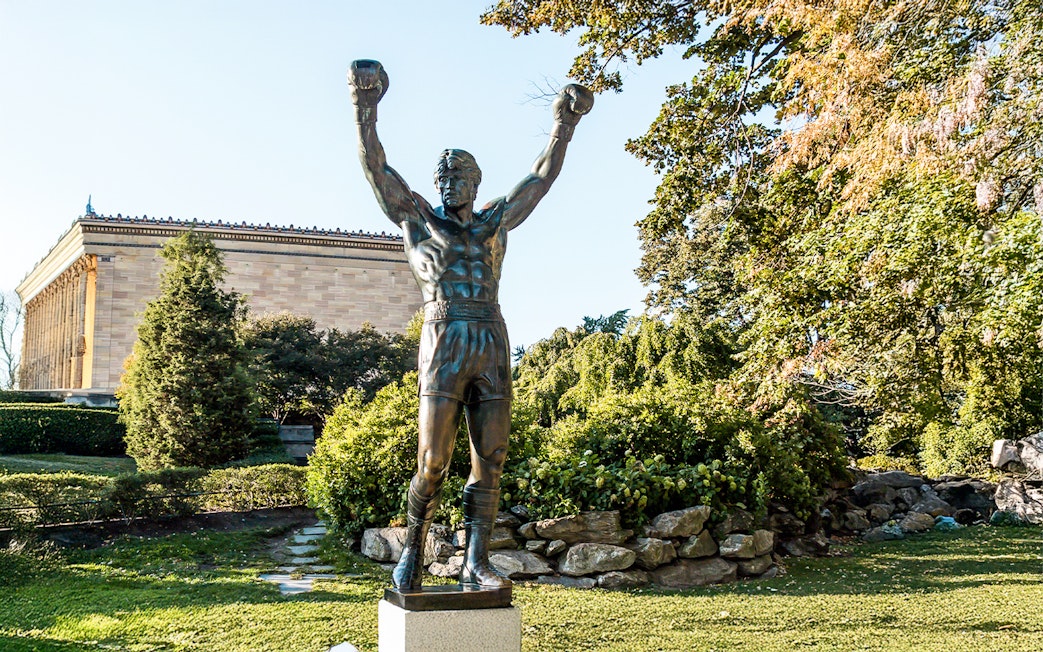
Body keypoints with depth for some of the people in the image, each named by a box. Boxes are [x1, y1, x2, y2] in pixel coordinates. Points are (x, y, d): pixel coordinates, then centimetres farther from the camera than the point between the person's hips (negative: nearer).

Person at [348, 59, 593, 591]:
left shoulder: (495, 221, 18)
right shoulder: (417, 218, 11)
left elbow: (543, 175, 19)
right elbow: (375, 167, 4)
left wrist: (564, 124, 13)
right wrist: (365, 110, -6)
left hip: (493, 352, 3)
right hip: (444, 349, -3)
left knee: (489, 464, 1)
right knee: (432, 462, -5)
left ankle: (475, 562, 6)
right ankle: (412, 553, 14)